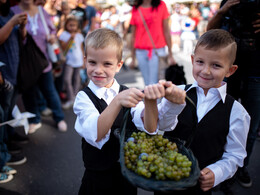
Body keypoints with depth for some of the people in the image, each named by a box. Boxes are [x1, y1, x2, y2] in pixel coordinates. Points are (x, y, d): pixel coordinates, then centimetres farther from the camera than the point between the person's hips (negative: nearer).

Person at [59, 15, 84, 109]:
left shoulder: (79, 35, 7)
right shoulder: (64, 34, -2)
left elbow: (82, 48, 13)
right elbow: (63, 47, -11)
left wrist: (84, 60, 11)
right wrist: (70, 39, -17)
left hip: (78, 61, 3)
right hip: (69, 61, -3)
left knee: (76, 79, 9)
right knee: (67, 79, -13)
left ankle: (75, 97, 20)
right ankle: (70, 99, -6)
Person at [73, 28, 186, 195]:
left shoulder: (128, 94, -4)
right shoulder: (84, 97, -12)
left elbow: (150, 129, -20)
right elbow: (96, 135, -29)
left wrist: (150, 101, -39)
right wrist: (117, 101, -43)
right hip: (98, 179, -2)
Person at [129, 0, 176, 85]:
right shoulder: (135, 9, 7)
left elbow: (166, 31, 2)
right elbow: (133, 35, 9)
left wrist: (170, 54, 0)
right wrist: (133, 58, 9)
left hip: (157, 50, -2)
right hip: (141, 52, 2)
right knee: (147, 85, 7)